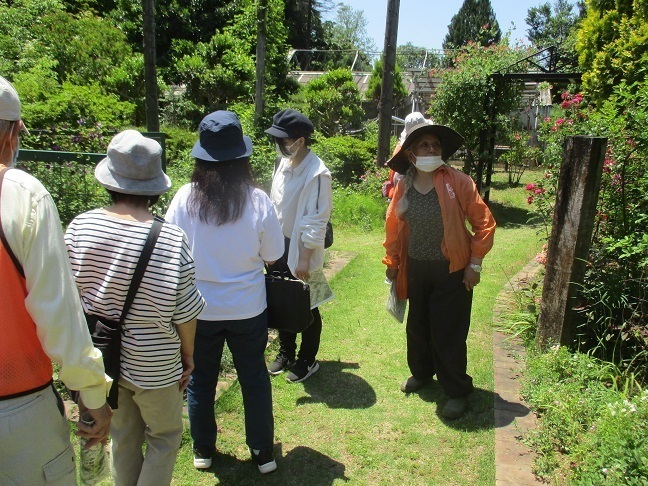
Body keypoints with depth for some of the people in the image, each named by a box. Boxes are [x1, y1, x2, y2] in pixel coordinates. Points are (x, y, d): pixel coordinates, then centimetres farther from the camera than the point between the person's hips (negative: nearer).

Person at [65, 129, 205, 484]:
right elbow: (185, 312, -15)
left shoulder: (80, 226, -12)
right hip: (153, 363, -4)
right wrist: (188, 353, 3)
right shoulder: (170, 240, -23)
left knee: (123, 436, 25)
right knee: (164, 437, 20)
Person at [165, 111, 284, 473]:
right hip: (247, 308, 0)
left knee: (200, 380, 21)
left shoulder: (185, 199, -14)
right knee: (254, 379, 17)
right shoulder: (257, 200, -16)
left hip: (198, 308, 1)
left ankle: (203, 450, 38)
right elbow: (271, 256, -7)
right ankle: (263, 454, 32)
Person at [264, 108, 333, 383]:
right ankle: (286, 353, 39)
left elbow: (315, 222, -20)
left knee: (306, 309, 10)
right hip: (278, 247, 7)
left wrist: (304, 259, -19)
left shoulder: (317, 173, -20)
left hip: (301, 251, -7)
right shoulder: (283, 163, 4)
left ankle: (307, 360, 30)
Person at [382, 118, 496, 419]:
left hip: (451, 271, -4)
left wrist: (474, 264, -9)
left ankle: (457, 391, 24)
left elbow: (484, 223, -9)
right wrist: (392, 262, 10)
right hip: (415, 270, 4)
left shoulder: (458, 182, -13)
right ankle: (421, 372, 44)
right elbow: (394, 225, 9)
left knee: (449, 333, 3)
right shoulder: (404, 186, -1)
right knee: (417, 326, 19)